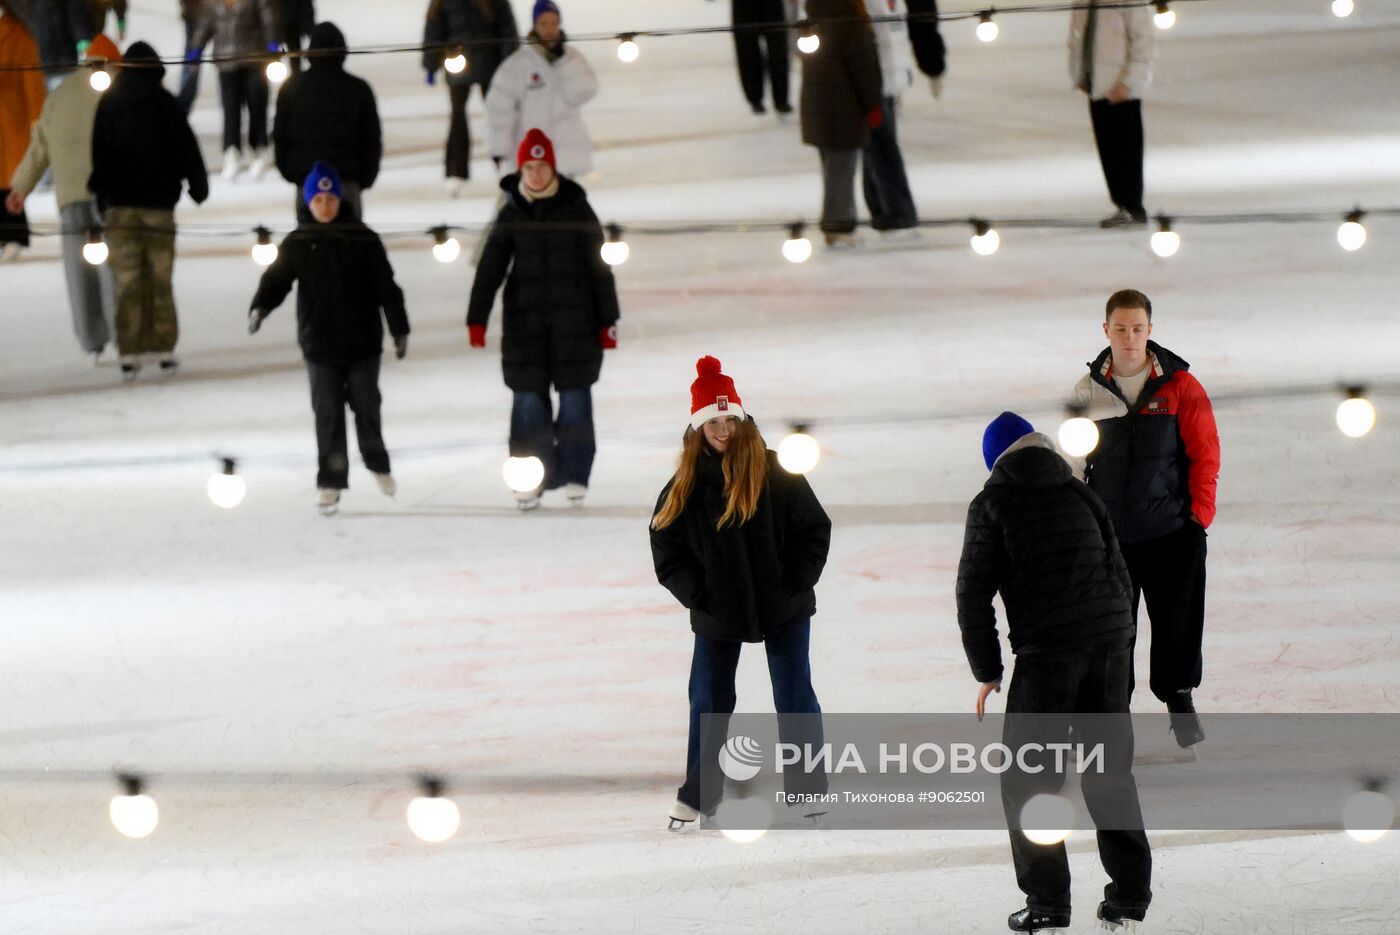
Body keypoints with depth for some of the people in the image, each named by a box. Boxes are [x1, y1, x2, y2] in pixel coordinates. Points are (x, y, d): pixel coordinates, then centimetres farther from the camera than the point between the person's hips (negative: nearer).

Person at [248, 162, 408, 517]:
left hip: (363, 340, 0)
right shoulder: (298, 244, 0)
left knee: (366, 404, 8)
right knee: (327, 412, -1)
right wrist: (259, 308, -20)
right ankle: (330, 481, 5)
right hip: (319, 343, 0)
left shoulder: (363, 240, -1)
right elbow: (276, 280, 0)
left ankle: (377, 463, 31)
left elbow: (386, 288, 2)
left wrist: (399, 329, 2)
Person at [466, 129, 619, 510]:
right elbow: (490, 268, 3)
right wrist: (477, 319, -5)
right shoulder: (511, 214, 4)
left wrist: (607, 320, 1)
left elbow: (599, 267, 4)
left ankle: (575, 474, 9)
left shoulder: (576, 209, 1)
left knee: (575, 395, 0)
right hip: (525, 318, 1)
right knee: (528, 397, 0)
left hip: (574, 317, -1)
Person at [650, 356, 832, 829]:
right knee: (708, 702, 7)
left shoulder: (775, 474, -10)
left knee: (795, 700, 3)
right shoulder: (686, 485, -4)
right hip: (717, 613, 2)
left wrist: (796, 584, -12)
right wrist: (695, 593, -8)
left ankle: (810, 791, 14)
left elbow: (814, 529, -5)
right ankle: (697, 796, 19)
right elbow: (665, 543, 1)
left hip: (783, 610, -2)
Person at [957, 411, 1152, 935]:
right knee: (1110, 775, 14)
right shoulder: (1081, 495, 15)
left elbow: (974, 594, -1)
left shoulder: (991, 505, 4)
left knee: (1028, 782, 5)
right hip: (1110, 645, 4)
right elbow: (1118, 575, 15)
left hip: (1045, 655, -4)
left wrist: (987, 673, 7)